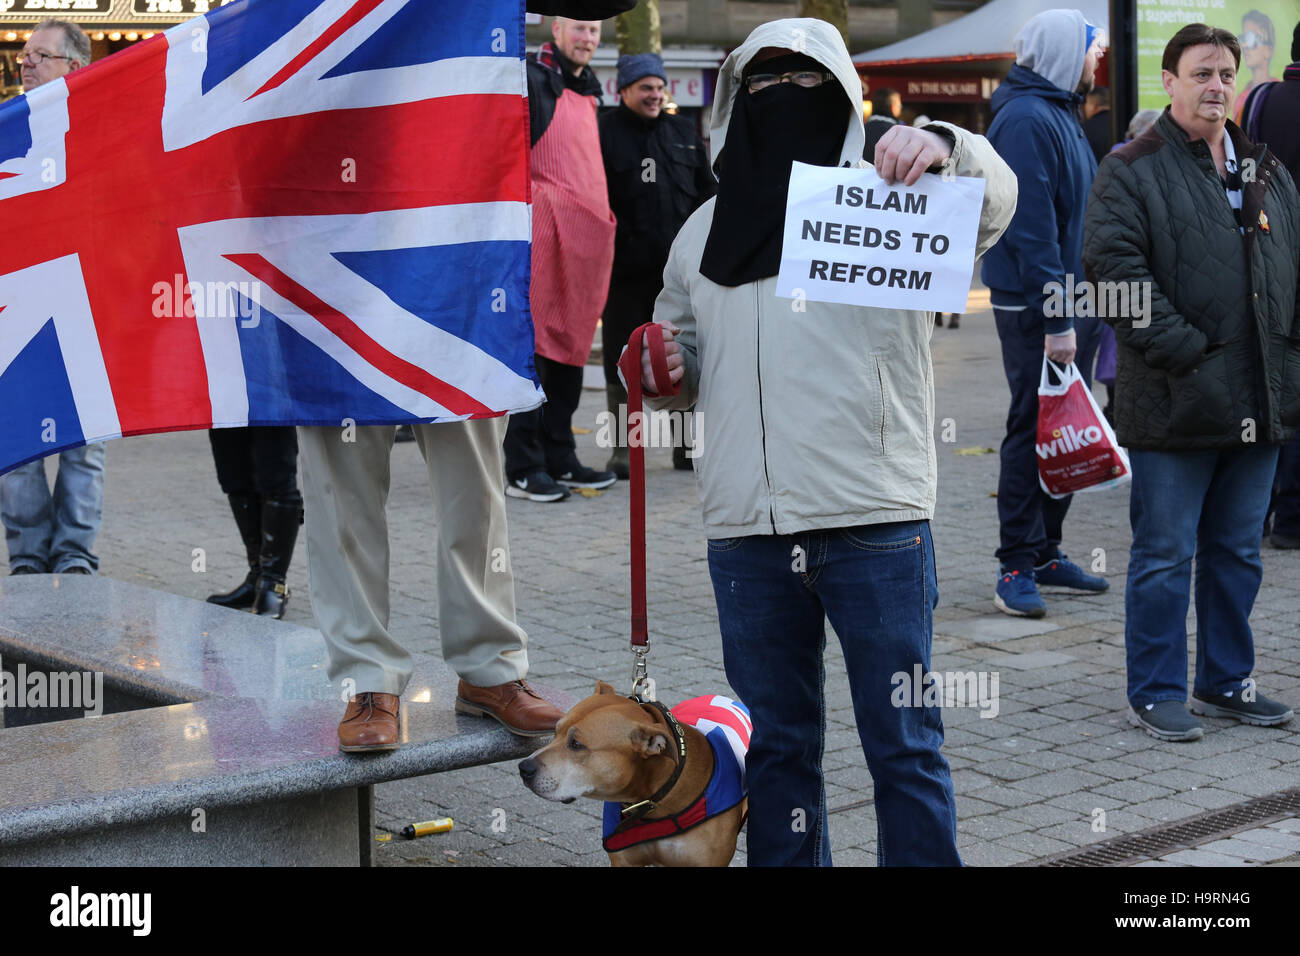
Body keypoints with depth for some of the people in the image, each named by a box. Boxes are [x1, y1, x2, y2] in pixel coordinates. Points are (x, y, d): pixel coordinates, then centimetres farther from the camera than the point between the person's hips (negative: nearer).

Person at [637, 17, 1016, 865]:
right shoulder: (702, 232, 17)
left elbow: (993, 201, -14)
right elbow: (684, 372, 26)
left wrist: (943, 147, -34)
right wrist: (663, 376, 3)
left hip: (876, 518, -4)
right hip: (745, 530, 4)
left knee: (904, 742, 1)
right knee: (775, 745, 13)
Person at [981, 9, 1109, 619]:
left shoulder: (1060, 113, 17)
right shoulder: (1025, 119, -16)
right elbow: (1029, 226, -22)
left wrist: (1081, 310, 18)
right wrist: (1054, 319, -24)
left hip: (1072, 299, 10)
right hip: (1035, 306, -10)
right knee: (1033, 431, -4)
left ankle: (1046, 552, 23)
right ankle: (1017, 567, 3)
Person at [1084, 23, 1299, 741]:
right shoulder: (1133, 169, -5)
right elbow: (1112, 265, -15)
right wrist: (1181, 349, -18)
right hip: (1174, 403, -6)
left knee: (1238, 549, 14)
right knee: (1166, 554, 0)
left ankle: (1225, 682, 25)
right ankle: (1154, 694, 10)